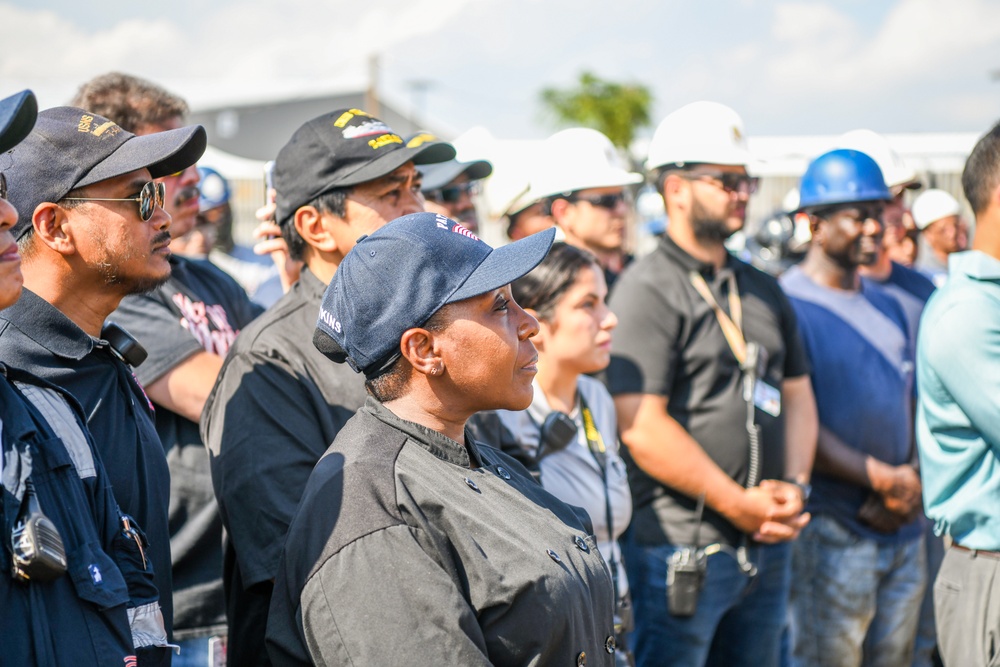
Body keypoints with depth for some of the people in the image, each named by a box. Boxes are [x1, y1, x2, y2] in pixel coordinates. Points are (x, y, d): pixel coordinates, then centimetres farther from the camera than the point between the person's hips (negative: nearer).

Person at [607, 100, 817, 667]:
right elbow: (642, 428, -18)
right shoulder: (647, 291, -9)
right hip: (682, 549, -7)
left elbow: (798, 397, 18)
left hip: (769, 546, 7)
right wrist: (738, 505, -15)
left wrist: (794, 486, -1)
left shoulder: (763, 291, 16)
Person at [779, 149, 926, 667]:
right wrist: (880, 478, -16)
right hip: (831, 532, -7)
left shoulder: (888, 308, 17)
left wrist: (909, 487, 0)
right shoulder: (786, 305, -9)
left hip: (903, 528, 7)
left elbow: (908, 405, 17)